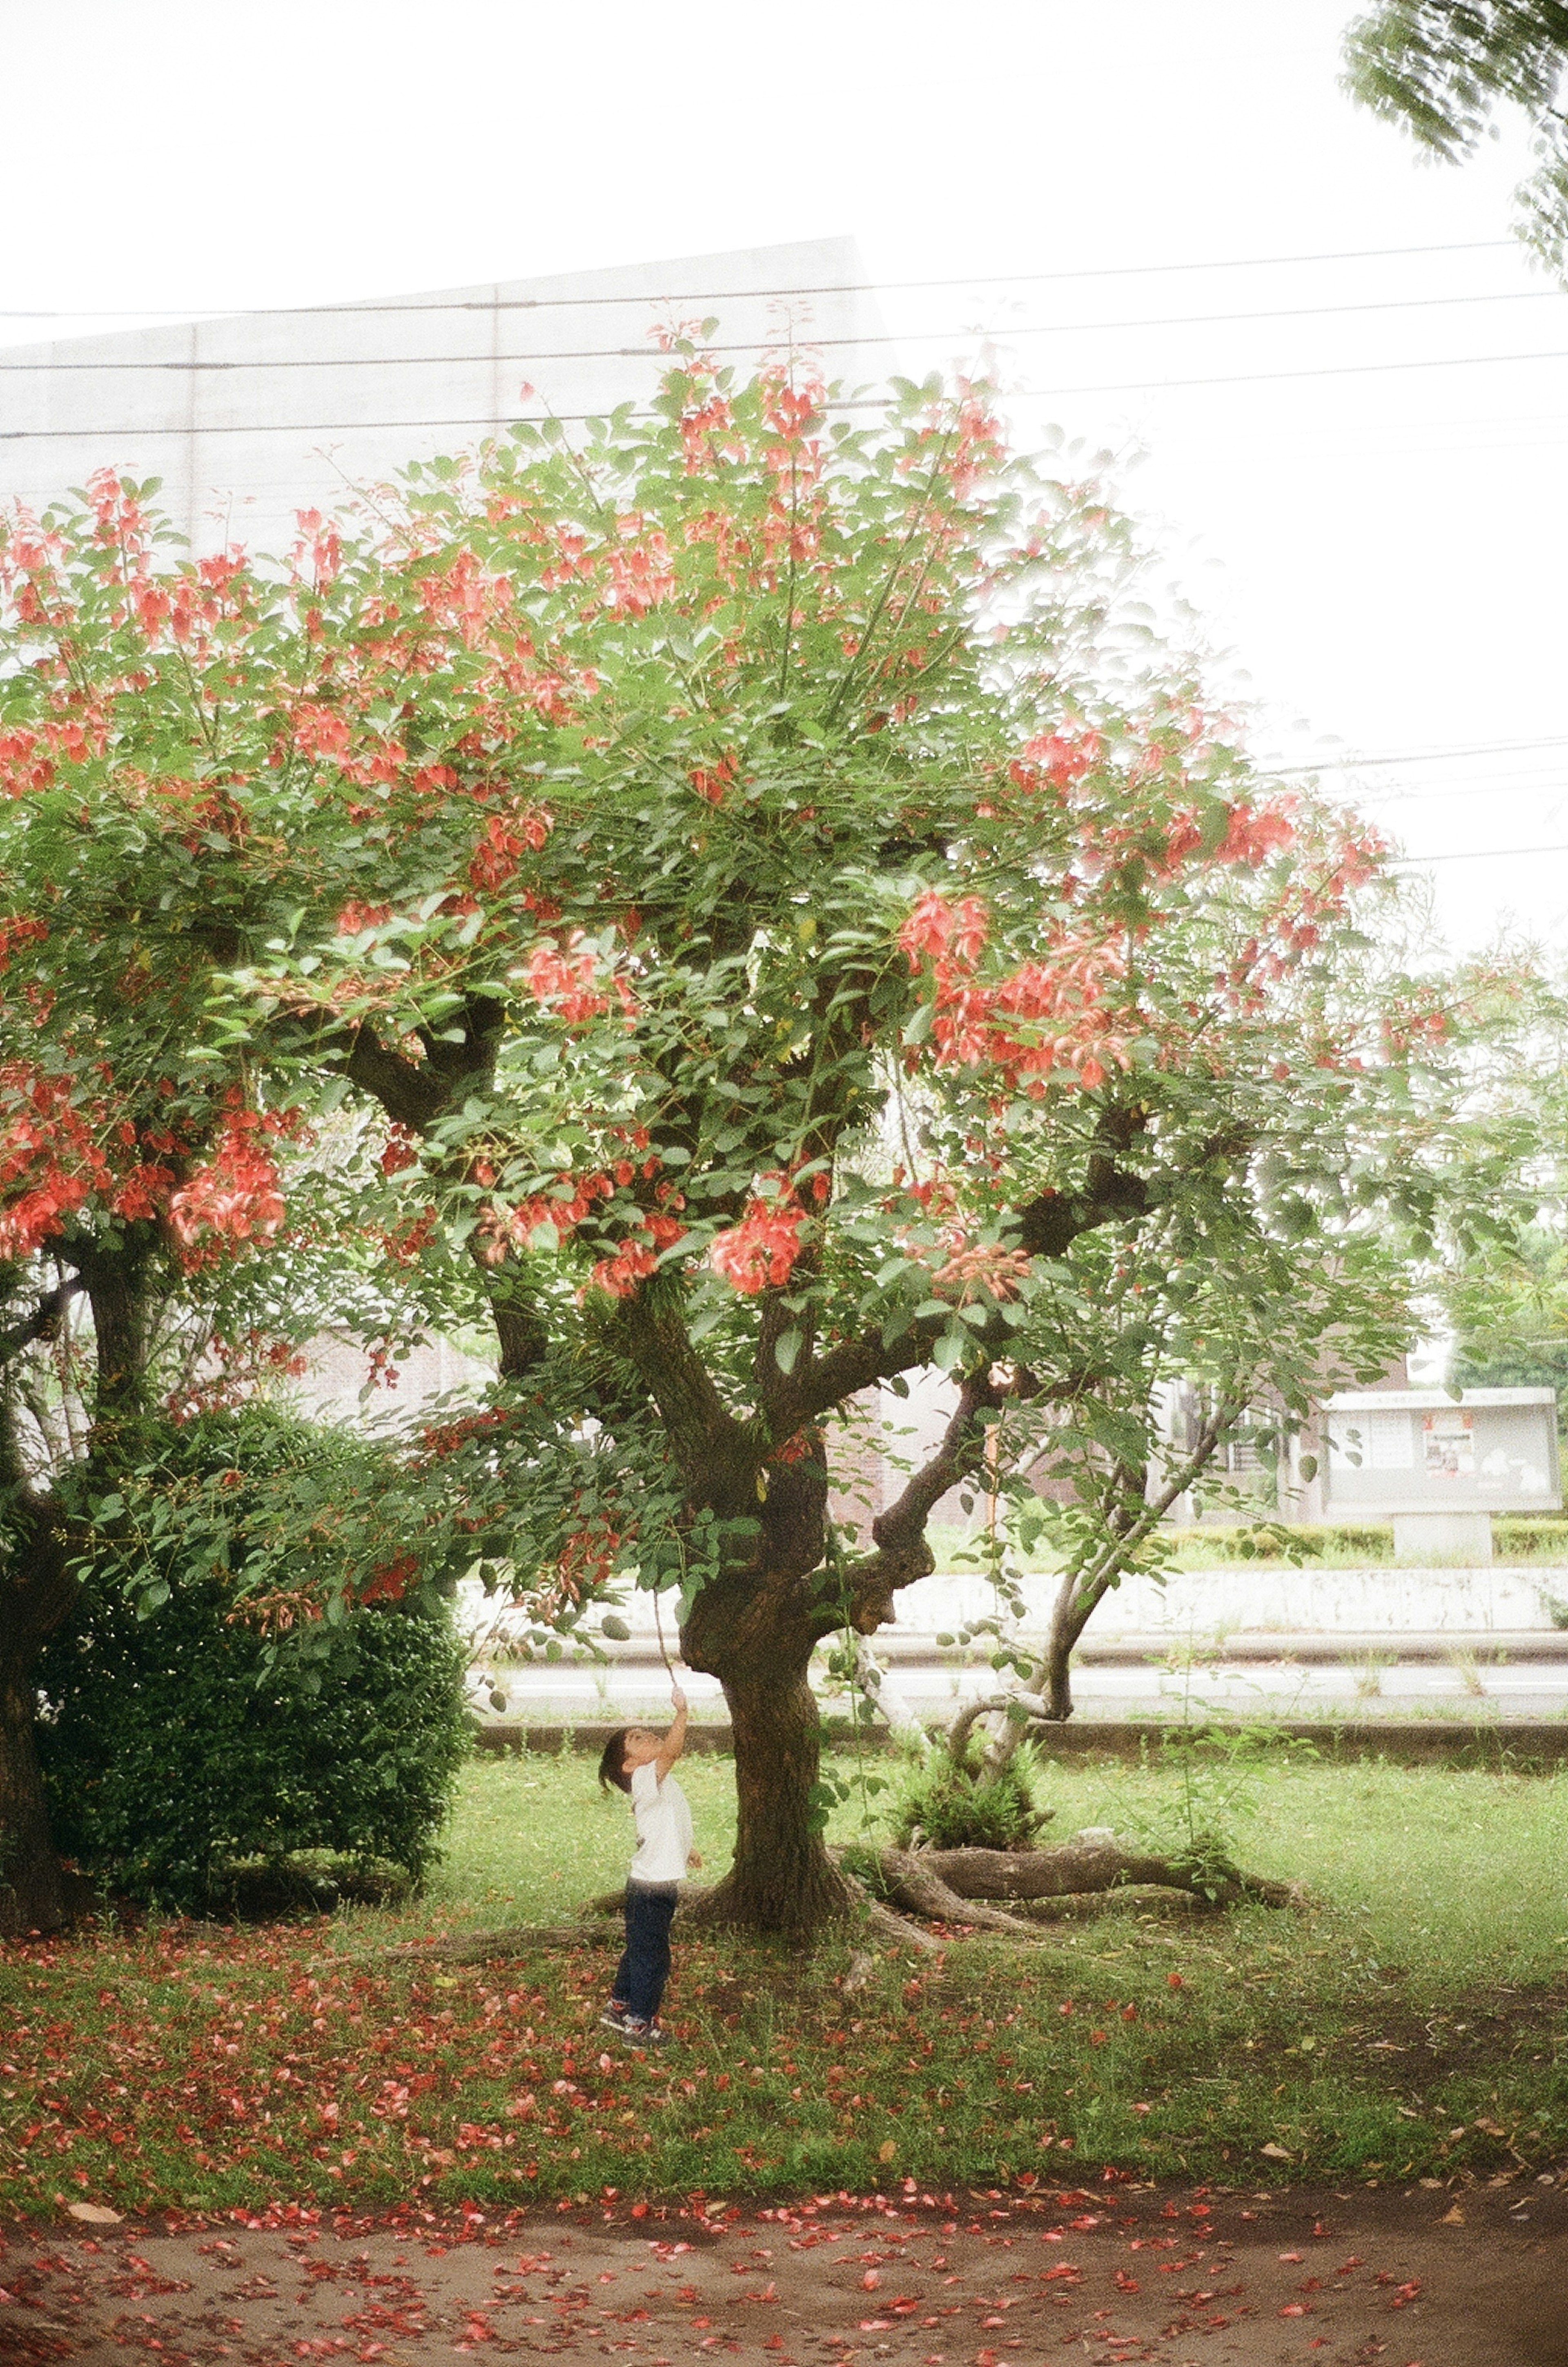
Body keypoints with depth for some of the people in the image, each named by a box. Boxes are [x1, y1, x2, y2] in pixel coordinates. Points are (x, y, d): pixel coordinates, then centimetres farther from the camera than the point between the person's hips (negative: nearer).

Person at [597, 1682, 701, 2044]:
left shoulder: (658, 1781, 11)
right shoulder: (645, 1780, -19)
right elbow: (671, 1751, -39)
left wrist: (685, 1851, 36)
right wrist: (681, 1713, -43)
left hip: (658, 1882, 10)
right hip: (652, 1886, -10)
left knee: (640, 1950, 22)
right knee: (652, 1956, -1)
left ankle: (619, 2008, 35)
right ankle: (640, 2024, 9)